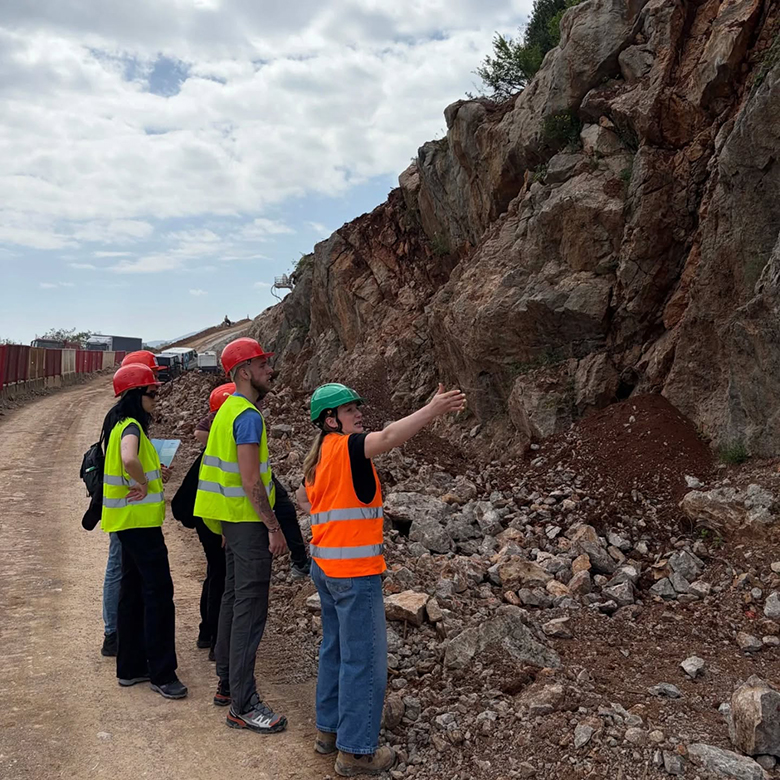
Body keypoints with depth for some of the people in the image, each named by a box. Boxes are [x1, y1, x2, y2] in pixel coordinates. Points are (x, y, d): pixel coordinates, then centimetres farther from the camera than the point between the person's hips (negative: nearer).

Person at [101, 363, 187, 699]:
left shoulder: (122, 425, 14)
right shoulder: (131, 427, -17)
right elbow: (129, 460, -38)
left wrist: (154, 474, 8)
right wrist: (144, 484, -21)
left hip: (127, 521, 10)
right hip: (139, 520, -10)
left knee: (133, 592, 15)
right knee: (159, 592, -6)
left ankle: (130, 667, 24)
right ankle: (161, 674, 1)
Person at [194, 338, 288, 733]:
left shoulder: (228, 410, 13)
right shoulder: (248, 416, -18)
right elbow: (250, 482, -23)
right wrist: (274, 528, -18)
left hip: (232, 521, 11)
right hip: (249, 522, -11)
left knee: (233, 600, 17)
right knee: (250, 609, -7)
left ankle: (227, 683, 28)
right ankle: (243, 705, -2)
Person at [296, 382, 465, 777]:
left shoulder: (320, 455, 12)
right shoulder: (345, 447, -15)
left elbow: (303, 497, 27)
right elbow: (388, 437, -34)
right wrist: (433, 409, -41)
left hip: (327, 566, 10)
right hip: (354, 570, -10)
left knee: (336, 649, 19)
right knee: (364, 659, -1)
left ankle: (329, 730, 30)